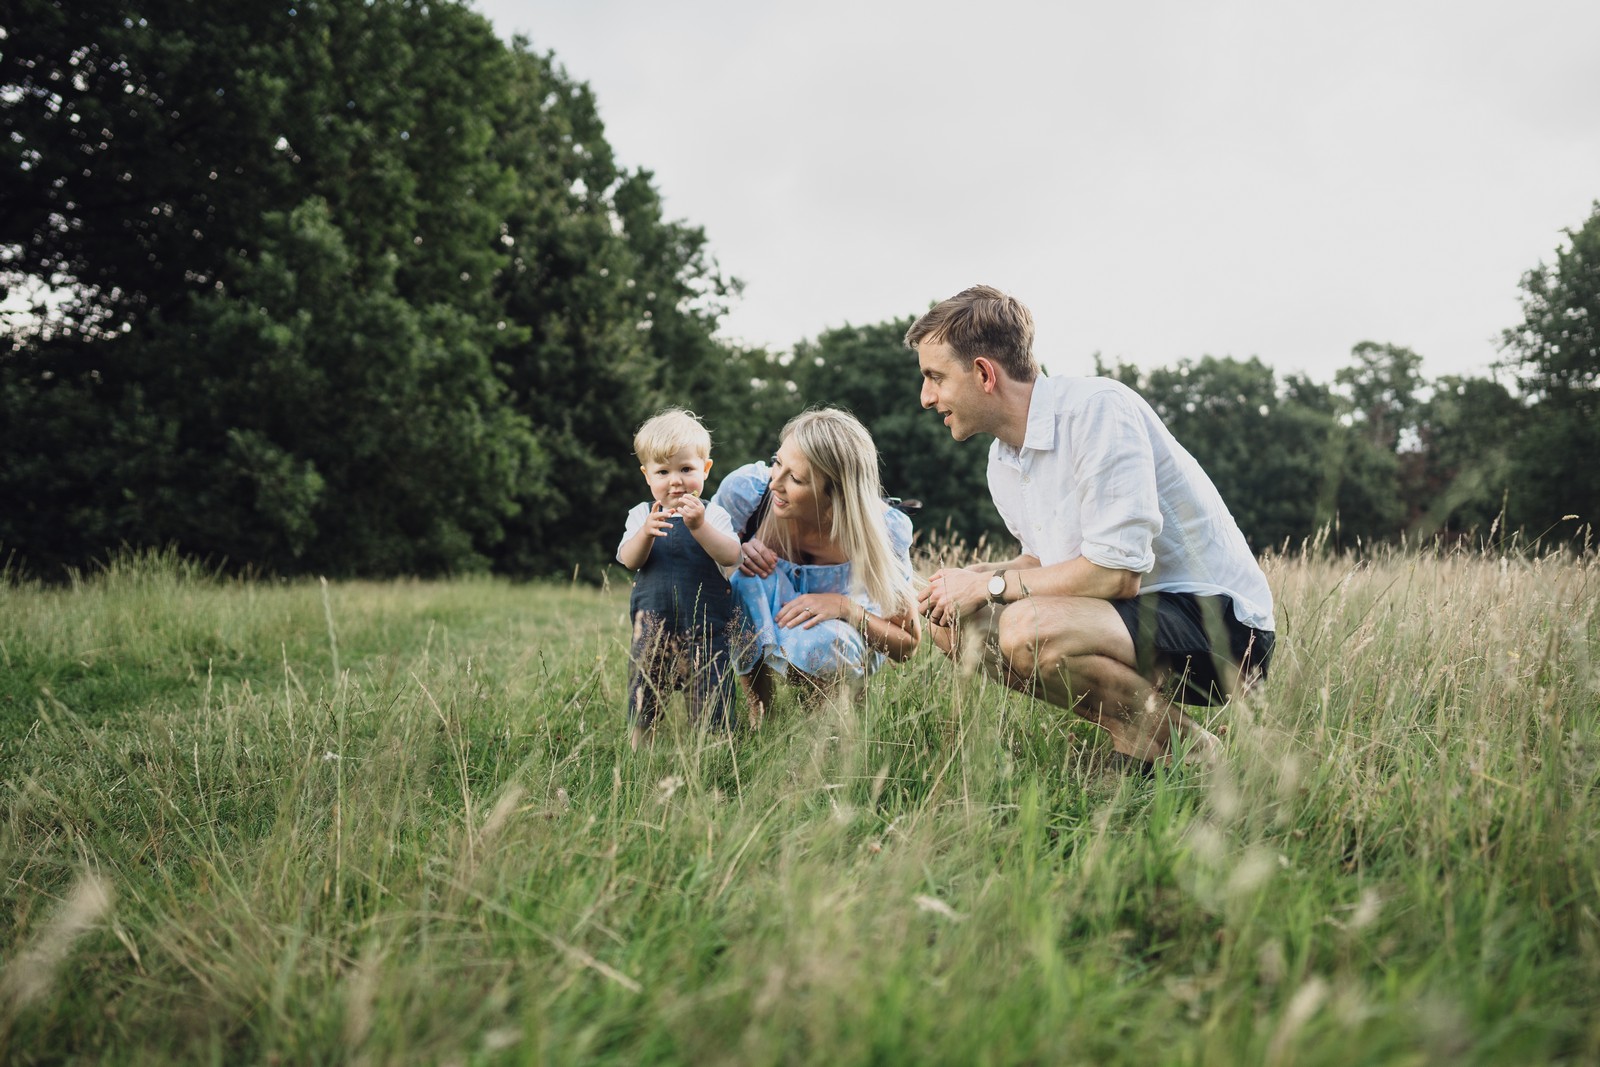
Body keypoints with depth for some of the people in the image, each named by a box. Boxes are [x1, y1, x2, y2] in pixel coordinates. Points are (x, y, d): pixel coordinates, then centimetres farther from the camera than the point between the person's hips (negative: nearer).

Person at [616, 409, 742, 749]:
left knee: (711, 710, 0)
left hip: (706, 630, -2)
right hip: (652, 628, 2)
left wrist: (699, 526, -29)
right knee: (642, 702, 8)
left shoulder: (713, 514, 1)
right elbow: (629, 560, -7)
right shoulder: (642, 514, 6)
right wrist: (646, 533, -27)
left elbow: (730, 556, -15)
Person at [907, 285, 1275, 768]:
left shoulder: (1097, 408, -20)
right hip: (1138, 617, 9)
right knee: (952, 619, 1)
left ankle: (1188, 752, -9)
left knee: (1028, 630, -32)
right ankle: (1132, 726, 2)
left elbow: (1116, 573, -26)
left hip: (1220, 619, -9)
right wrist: (973, 577, -4)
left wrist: (991, 585, -16)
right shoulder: (1002, 462, 7)